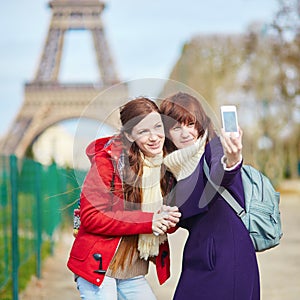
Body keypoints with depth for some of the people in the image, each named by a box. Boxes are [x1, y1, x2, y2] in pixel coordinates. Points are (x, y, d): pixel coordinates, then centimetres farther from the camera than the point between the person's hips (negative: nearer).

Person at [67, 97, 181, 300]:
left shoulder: (166, 163, 6)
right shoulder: (108, 160, -13)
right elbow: (90, 217, -17)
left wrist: (168, 220, -11)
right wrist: (148, 222, -22)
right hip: (99, 269, -6)